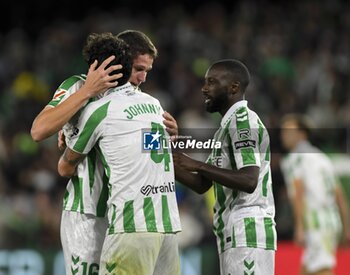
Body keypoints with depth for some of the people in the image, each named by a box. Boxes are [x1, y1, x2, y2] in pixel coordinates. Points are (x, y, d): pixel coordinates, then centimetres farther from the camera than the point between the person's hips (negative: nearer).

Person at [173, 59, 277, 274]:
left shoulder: (243, 121, -9)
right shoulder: (230, 125, 23)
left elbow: (249, 181, -22)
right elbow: (202, 185, 22)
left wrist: (197, 165, -20)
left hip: (247, 235, -10)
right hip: (237, 235, 10)